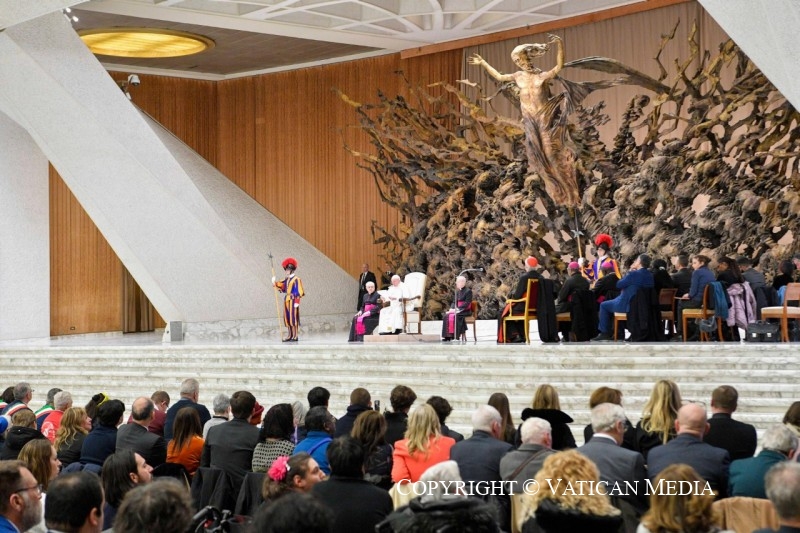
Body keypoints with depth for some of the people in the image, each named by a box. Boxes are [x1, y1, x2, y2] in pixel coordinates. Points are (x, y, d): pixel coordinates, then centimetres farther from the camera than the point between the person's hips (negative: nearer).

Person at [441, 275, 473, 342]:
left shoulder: (468, 291, -6)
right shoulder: (458, 292, 17)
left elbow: (467, 303, -15)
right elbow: (454, 302, 15)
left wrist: (457, 309, -21)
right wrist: (451, 308, -6)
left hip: (465, 311, -7)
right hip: (457, 310, 7)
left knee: (454, 316, -33)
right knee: (446, 316, -20)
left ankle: (455, 336, -30)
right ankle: (447, 336, -23)